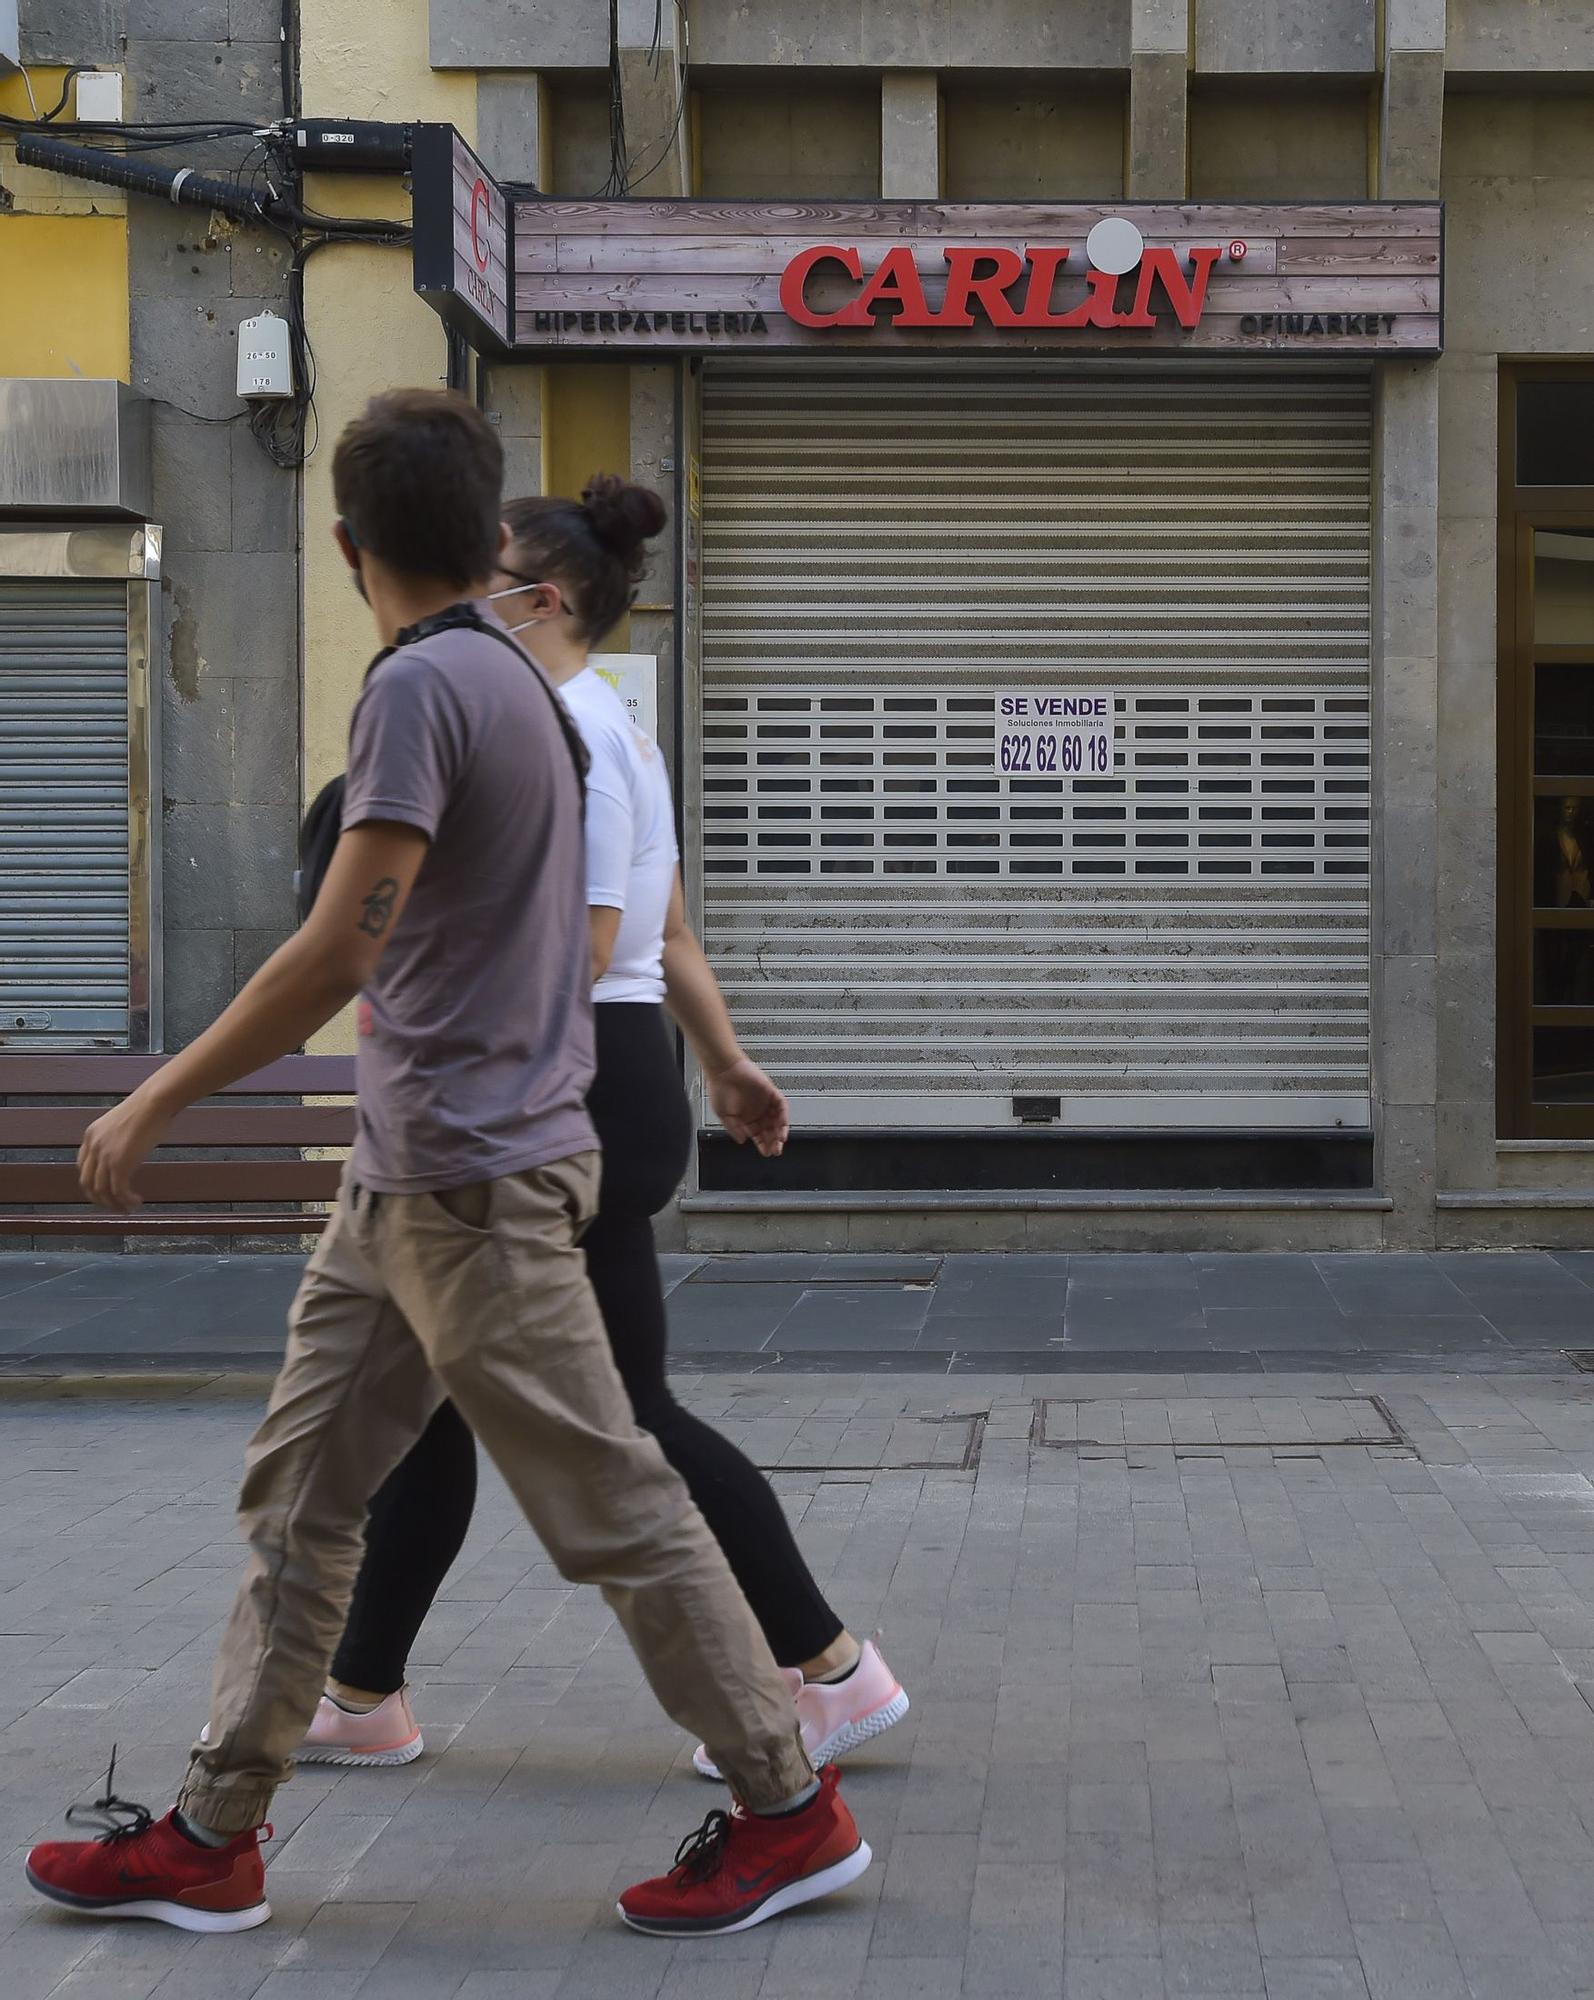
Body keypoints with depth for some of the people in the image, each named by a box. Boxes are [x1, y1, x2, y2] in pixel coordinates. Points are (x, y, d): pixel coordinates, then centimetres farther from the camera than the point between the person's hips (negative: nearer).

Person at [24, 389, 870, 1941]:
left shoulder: (421, 684, -17)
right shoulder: (518, 682, 12)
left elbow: (338, 951, -24)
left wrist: (159, 1099, -16)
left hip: (470, 1180, -10)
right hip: (402, 1176, 10)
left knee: (612, 1506, 0)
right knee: (297, 1499, 10)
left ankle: (787, 1811, 11)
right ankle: (211, 1839, 16)